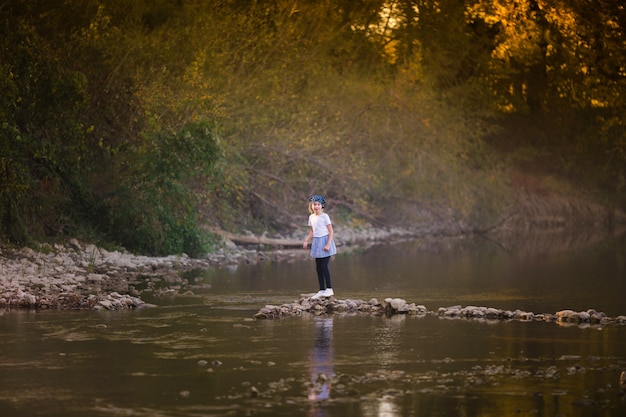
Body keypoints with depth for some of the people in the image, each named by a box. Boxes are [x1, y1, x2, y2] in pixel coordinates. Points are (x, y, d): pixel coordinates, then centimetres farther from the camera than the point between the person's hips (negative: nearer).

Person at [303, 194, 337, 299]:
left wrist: (328, 244, -18)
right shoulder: (311, 217, 10)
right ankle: (321, 290, 12)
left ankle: (329, 289, -3)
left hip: (324, 240, -6)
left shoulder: (324, 216, -9)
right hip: (316, 242, 6)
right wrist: (306, 241, 2)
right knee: (318, 267, 6)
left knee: (324, 266, -11)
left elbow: (331, 232, -10)